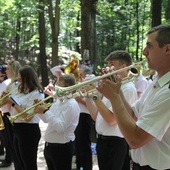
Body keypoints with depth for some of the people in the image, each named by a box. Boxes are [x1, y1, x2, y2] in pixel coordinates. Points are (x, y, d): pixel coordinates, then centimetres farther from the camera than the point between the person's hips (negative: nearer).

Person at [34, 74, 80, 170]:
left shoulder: (71, 105, -19)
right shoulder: (58, 101, 10)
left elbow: (60, 127, -28)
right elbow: (47, 120, 19)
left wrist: (46, 111, -24)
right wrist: (41, 110, 1)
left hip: (62, 148, -9)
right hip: (49, 146, 9)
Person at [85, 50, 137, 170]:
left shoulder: (128, 88, -15)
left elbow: (111, 119, -22)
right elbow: (96, 116, 12)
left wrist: (95, 95, -19)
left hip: (115, 143, -9)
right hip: (103, 140, 9)